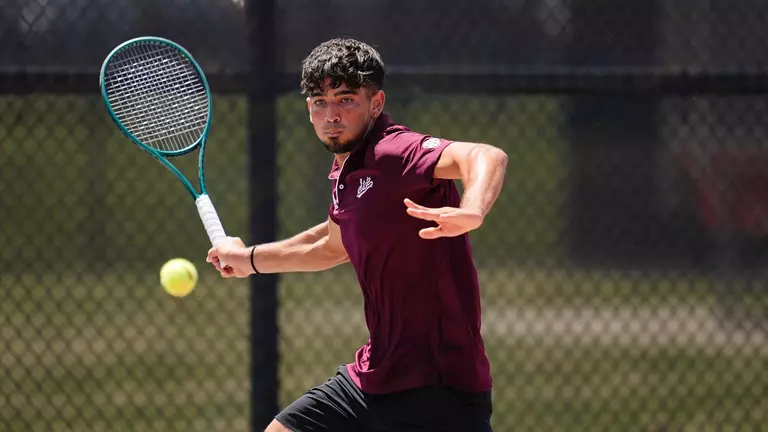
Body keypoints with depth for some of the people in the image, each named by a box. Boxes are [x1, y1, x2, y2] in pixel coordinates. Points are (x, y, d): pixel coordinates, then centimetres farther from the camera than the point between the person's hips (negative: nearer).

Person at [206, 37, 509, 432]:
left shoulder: (396, 154, -18)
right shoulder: (345, 174, 11)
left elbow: (489, 158, -37)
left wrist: (471, 213, -57)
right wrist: (249, 258, 43)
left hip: (437, 393, -9)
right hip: (372, 380, 9)